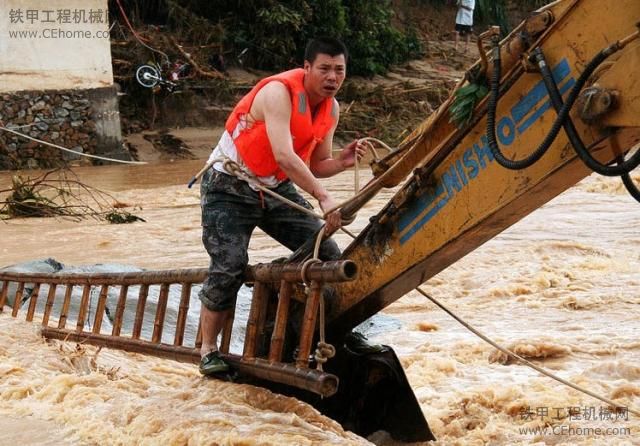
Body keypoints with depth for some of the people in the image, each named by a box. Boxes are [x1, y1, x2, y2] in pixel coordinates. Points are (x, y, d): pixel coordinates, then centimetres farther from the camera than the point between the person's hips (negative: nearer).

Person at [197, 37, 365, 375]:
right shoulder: (279, 92, -25)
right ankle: (209, 351, 1)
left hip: (277, 189, 7)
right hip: (229, 187, -7)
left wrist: (341, 162, -16)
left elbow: (315, 165, 5)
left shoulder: (331, 109, -1)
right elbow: (284, 156, -37)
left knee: (327, 255, -3)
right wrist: (323, 197, -40)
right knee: (229, 267, -15)